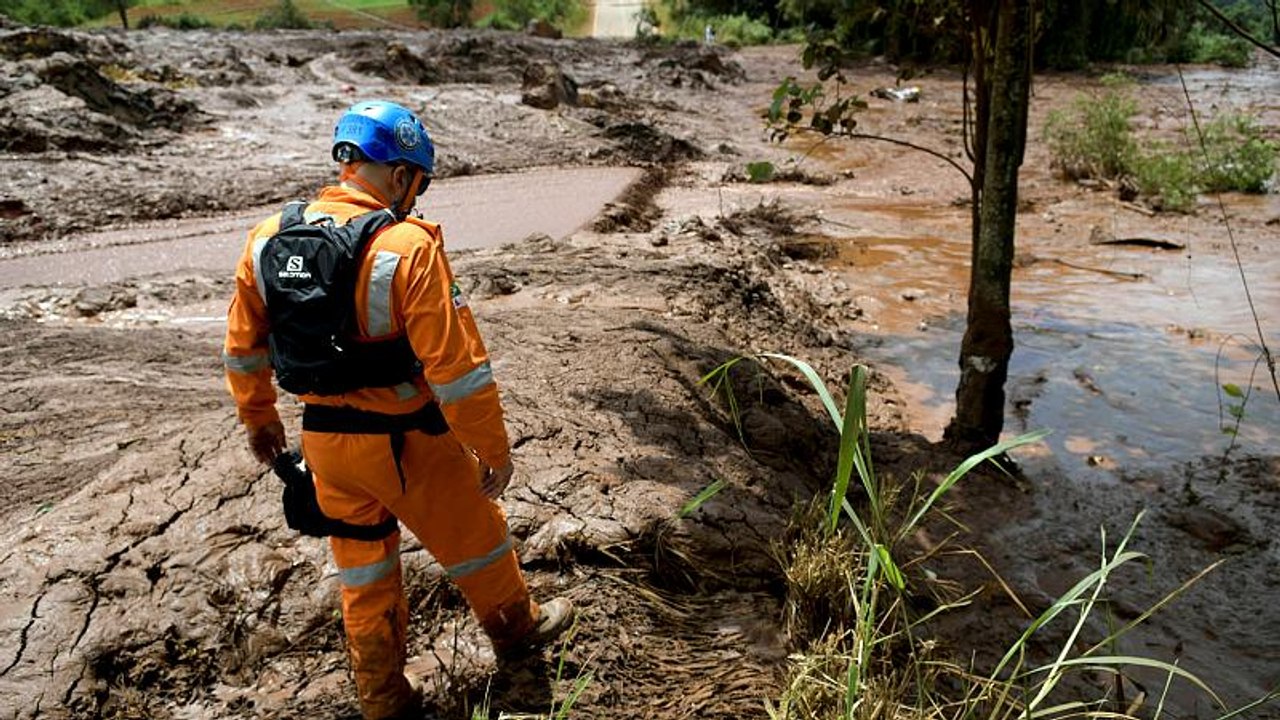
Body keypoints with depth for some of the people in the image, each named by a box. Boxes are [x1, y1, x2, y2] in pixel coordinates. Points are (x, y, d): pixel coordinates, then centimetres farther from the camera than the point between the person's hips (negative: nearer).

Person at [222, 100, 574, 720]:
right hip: (404, 441, -5)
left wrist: (259, 419, 23)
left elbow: (244, 347, 9)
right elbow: (454, 364, -22)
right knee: (473, 536, 20)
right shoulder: (409, 246, -22)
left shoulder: (269, 239, -2)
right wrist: (494, 447, -11)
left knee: (362, 565, 22)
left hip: (322, 436, 6)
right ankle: (515, 625, 44)